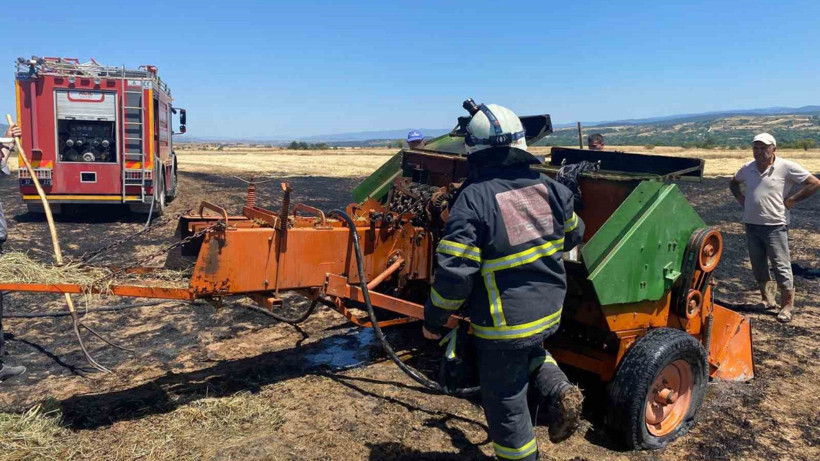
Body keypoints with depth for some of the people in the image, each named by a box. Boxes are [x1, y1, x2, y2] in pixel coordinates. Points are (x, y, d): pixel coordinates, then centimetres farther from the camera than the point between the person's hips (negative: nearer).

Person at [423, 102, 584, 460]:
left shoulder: (473, 199, -21)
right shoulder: (548, 188, -3)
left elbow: (454, 272, -23)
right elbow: (573, 235, 14)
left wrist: (433, 320, -8)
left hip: (503, 322, -6)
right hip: (549, 310, 6)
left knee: (506, 404, 13)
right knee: (531, 352, 36)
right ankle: (556, 390, 12)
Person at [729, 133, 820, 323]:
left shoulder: (786, 167, -8)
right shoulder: (747, 168, 7)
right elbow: (733, 183, 26)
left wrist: (792, 200, -10)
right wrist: (740, 198, 10)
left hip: (775, 226, -5)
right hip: (751, 225, 6)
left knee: (781, 266, -2)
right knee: (758, 267, 14)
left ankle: (787, 306, 8)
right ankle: (768, 300, 30)